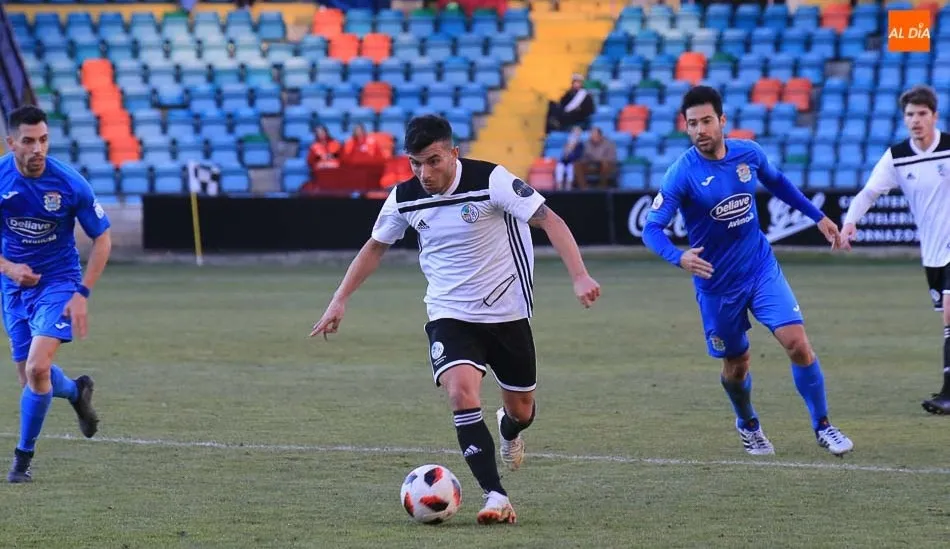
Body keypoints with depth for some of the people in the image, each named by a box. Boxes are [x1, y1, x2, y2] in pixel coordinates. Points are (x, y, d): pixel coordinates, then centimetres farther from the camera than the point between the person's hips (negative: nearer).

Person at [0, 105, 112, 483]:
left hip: (58, 282, -3)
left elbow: (102, 239, -6)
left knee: (37, 369, -20)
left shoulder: (69, 183, -18)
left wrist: (82, 294, -13)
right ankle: (76, 392, 45)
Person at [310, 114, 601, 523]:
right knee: (461, 392, -25)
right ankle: (495, 497, -24)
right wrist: (340, 300, 6)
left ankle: (510, 429, 53)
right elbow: (375, 247, 11)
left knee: (520, 409, 12)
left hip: (507, 312, -1)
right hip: (449, 316, 1)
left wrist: (579, 276, -31)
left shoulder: (490, 181, -19)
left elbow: (549, 221, -20)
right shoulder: (405, 199, -6)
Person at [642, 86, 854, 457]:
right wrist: (679, 258, -40)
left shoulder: (749, 153, -6)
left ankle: (822, 426, 3)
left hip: (762, 268, 2)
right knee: (736, 365, 10)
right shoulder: (682, 174, -18)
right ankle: (747, 424, 41)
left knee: (797, 343, -12)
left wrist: (818, 216, 18)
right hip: (717, 283, -2)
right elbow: (652, 228, -21)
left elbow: (777, 183, 16)